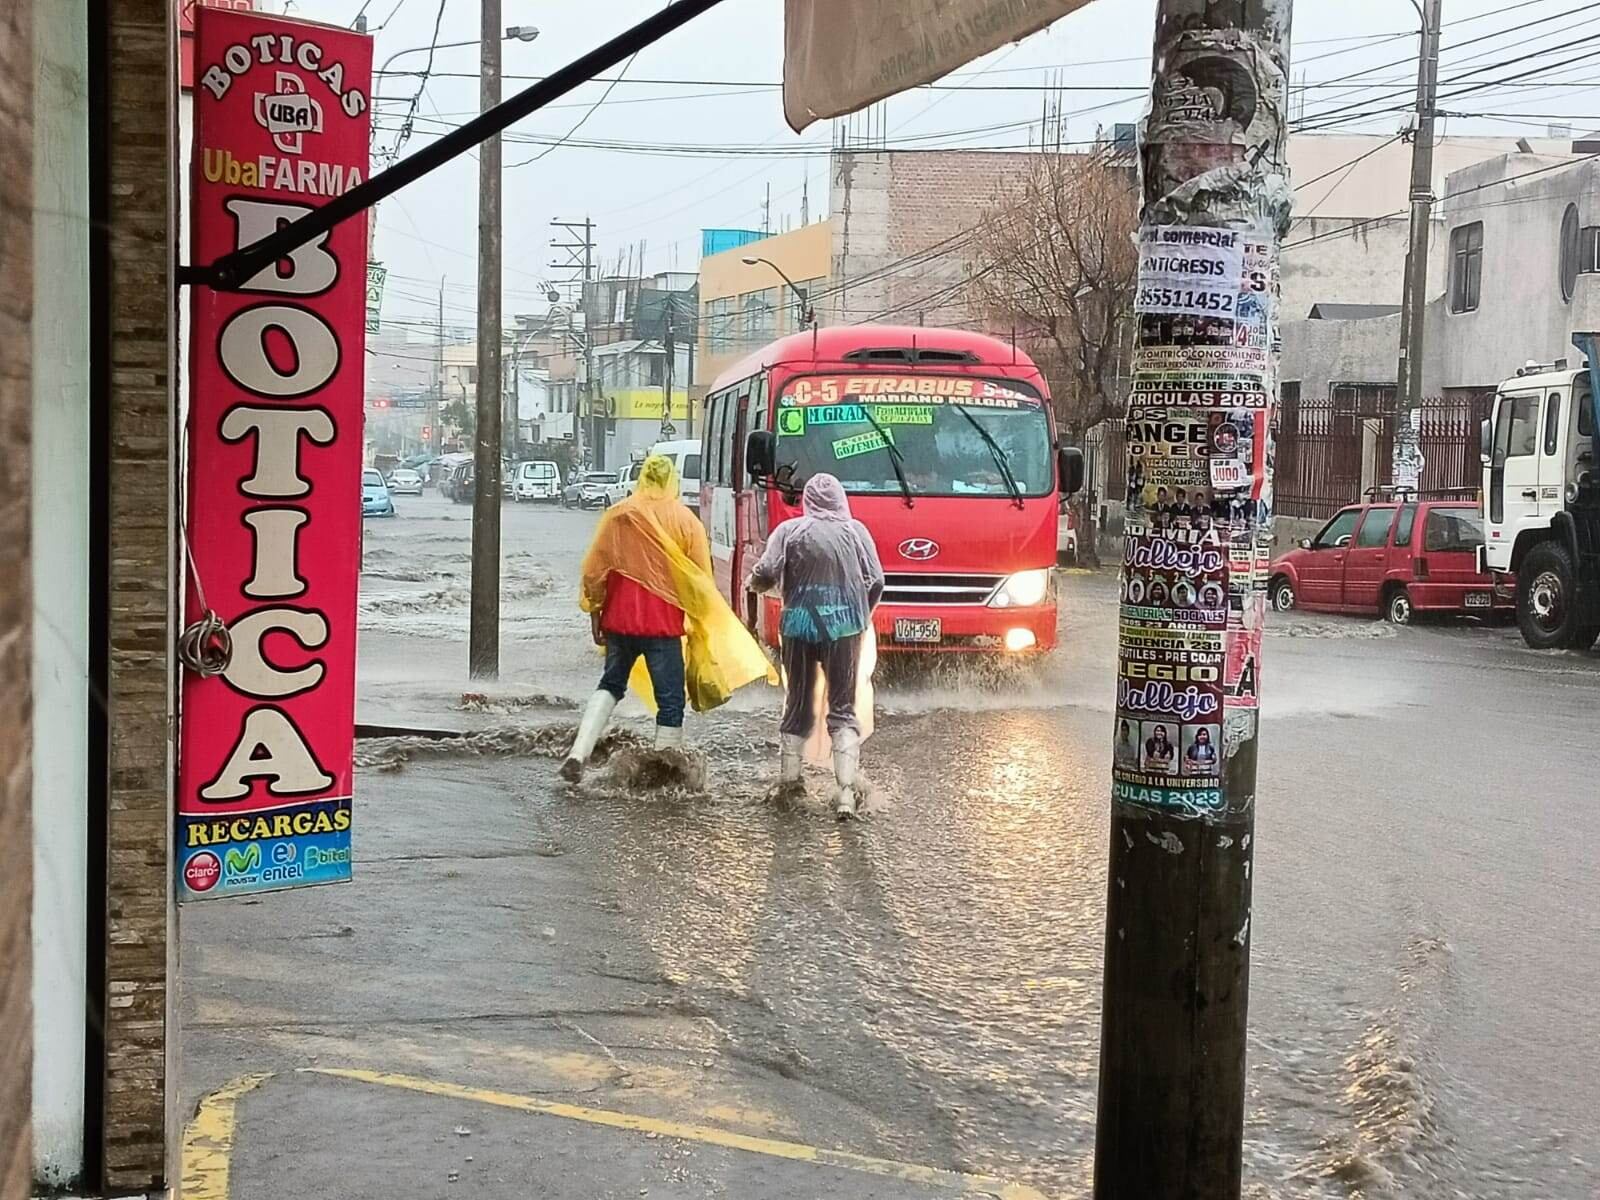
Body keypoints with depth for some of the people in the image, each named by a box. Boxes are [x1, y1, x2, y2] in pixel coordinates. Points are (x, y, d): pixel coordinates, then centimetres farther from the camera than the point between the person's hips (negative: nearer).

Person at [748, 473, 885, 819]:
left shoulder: (790, 531, 1)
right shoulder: (856, 531, 3)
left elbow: (765, 574, -8)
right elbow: (875, 582, 0)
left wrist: (755, 583, 15)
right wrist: (862, 616, 16)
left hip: (799, 625, 0)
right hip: (844, 627, 0)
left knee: (798, 705, 15)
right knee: (843, 709, 3)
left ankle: (788, 778, 18)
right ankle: (845, 790, -10)